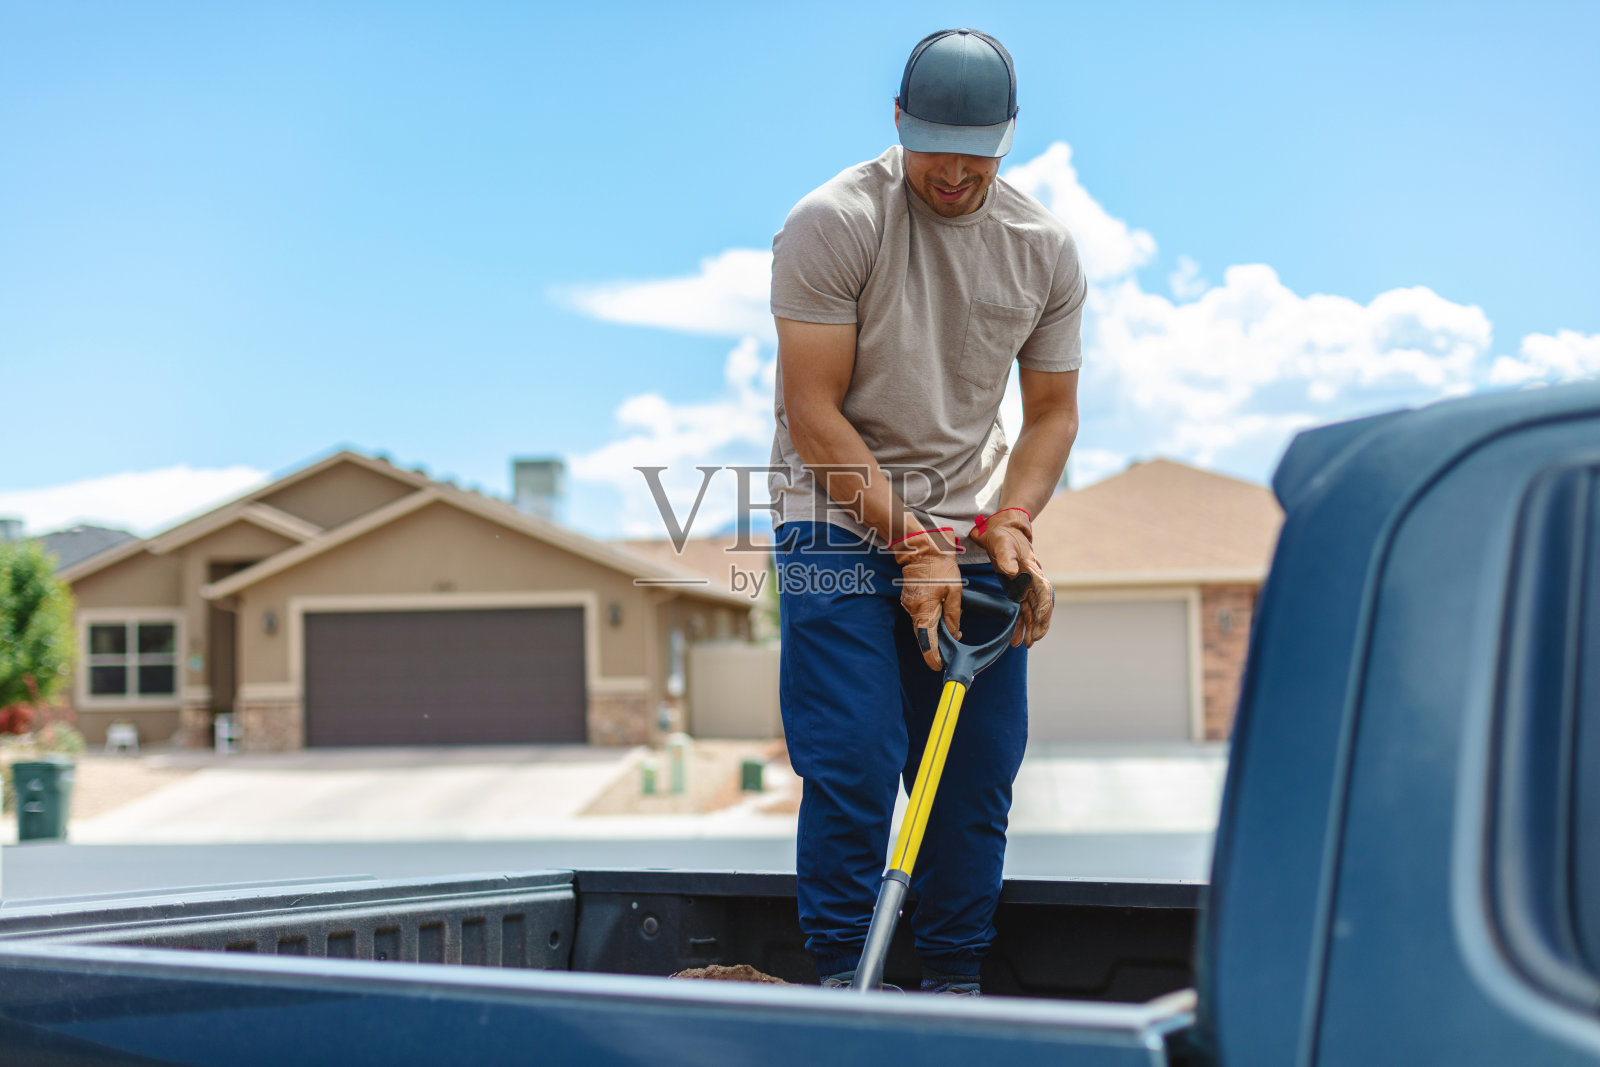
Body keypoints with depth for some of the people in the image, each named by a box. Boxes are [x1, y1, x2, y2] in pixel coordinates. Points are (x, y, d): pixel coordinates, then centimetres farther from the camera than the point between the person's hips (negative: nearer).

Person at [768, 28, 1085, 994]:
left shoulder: (1046, 249, 3)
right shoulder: (832, 224, -12)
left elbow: (1054, 411, 9)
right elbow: (812, 415, -14)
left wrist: (1008, 521, -10)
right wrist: (913, 544, -18)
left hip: (970, 535, 4)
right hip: (841, 526, -4)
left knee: (979, 771, 4)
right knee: (852, 768, -9)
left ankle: (955, 984, 17)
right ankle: (841, 977, 7)